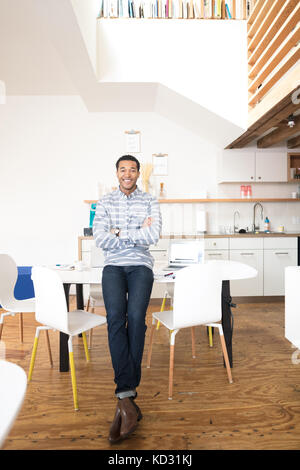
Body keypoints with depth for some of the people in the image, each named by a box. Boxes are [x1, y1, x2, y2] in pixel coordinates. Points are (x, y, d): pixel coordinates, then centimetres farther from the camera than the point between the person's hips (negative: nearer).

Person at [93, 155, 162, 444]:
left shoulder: (150, 202, 8)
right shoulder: (105, 202, 10)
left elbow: (153, 236, -8)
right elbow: (100, 240, -4)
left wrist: (120, 233, -5)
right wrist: (137, 234, -5)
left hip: (141, 266, 0)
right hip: (113, 266, 1)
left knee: (135, 316, -23)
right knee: (115, 316, -24)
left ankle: (125, 394, -12)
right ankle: (127, 396, -24)